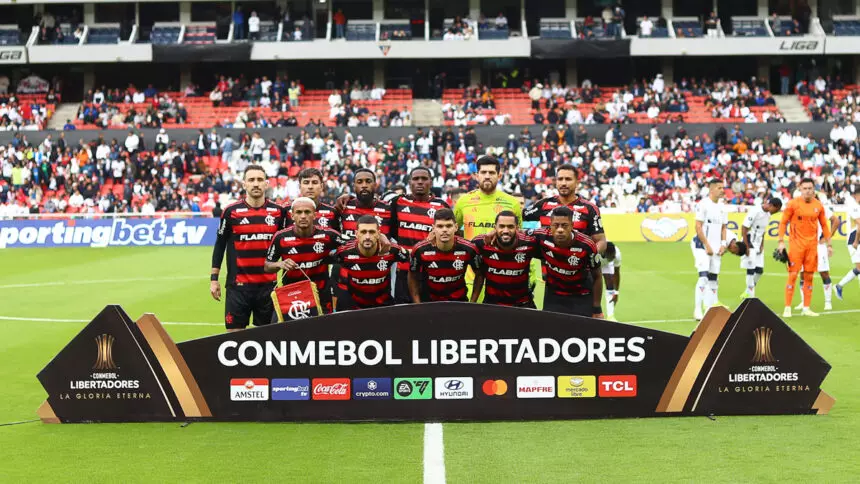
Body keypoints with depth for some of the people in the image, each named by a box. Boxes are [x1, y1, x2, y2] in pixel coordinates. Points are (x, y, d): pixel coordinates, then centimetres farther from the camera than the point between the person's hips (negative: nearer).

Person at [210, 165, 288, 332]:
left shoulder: (278, 211, 3)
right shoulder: (231, 211, -2)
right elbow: (220, 245, 4)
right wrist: (214, 279, 2)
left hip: (268, 285, 2)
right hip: (238, 285, -2)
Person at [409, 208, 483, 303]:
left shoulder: (468, 249, -18)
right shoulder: (420, 250, -19)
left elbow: (479, 274, 0)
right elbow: (413, 277, -2)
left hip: (459, 301, 0)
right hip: (428, 302, 0)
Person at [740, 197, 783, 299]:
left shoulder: (768, 214, 6)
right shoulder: (755, 211, -19)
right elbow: (744, 228, -18)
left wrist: (762, 245, 4)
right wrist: (746, 246, -17)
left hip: (758, 244, 8)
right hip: (749, 243, -8)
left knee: (760, 270, 5)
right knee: (751, 269, -7)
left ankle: (748, 292, 20)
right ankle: (751, 295, 0)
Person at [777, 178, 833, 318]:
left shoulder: (818, 206, 5)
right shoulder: (793, 204, -4)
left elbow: (824, 225, 14)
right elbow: (783, 222, -1)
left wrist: (829, 244, 11)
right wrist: (781, 241, -8)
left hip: (812, 245, 3)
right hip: (796, 244, -3)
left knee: (809, 277, 6)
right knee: (793, 275, -6)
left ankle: (806, 308, 13)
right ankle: (787, 308, -1)